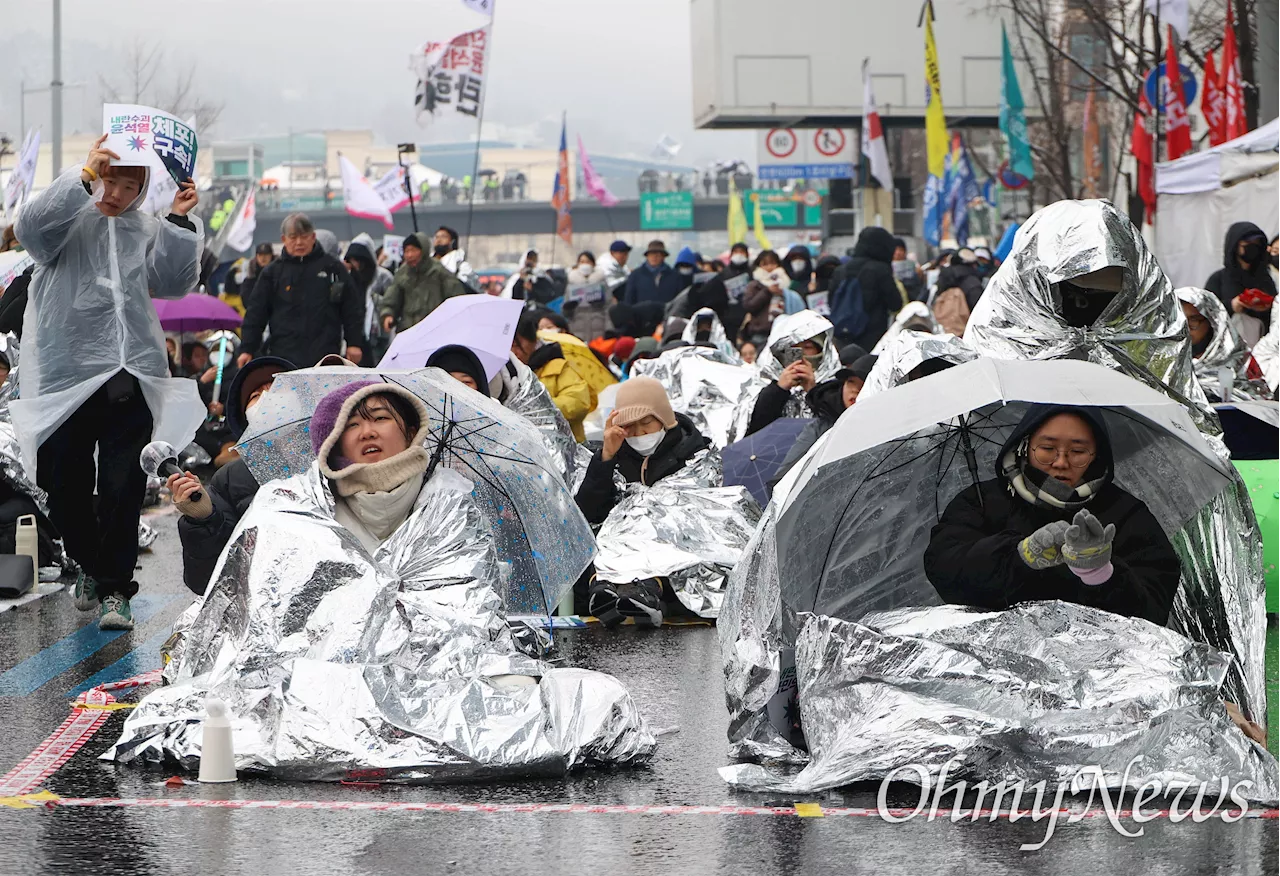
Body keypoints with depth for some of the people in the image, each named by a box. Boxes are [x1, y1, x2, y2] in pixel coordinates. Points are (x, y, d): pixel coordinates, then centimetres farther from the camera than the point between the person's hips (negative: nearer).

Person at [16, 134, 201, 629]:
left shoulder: (144, 230, 13)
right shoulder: (68, 220, 2)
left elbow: (175, 281, 7)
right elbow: (32, 226, -19)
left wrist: (181, 223, -1)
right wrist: (84, 178, -26)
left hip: (131, 379, 1)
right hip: (65, 378, -1)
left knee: (124, 489, -7)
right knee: (66, 488, 8)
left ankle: (113, 588, 2)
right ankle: (91, 565, 33)